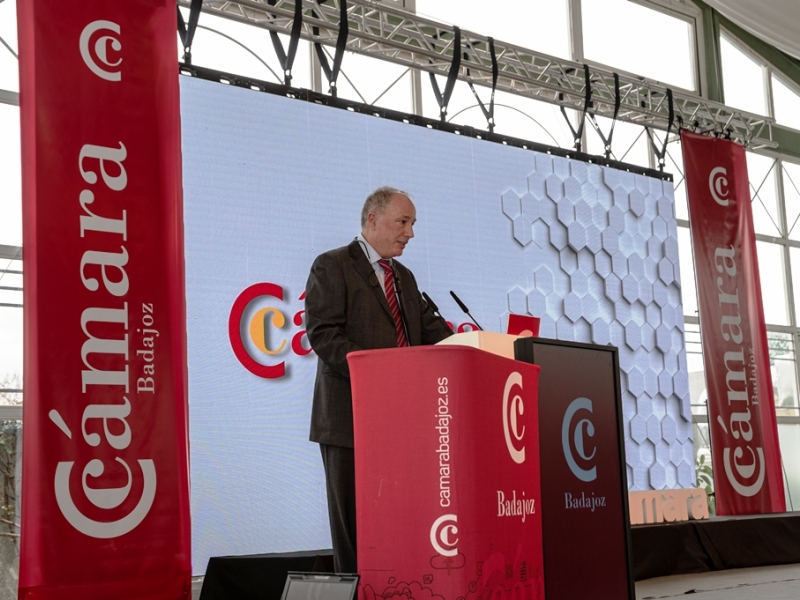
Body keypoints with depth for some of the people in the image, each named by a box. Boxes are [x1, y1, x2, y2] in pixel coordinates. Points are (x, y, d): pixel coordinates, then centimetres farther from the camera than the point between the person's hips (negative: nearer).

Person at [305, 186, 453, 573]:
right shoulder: (332, 266, -2)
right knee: (355, 522, -1)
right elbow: (323, 334, -13)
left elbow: (431, 331, 14)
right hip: (352, 416, -6)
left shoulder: (404, 277, 21)